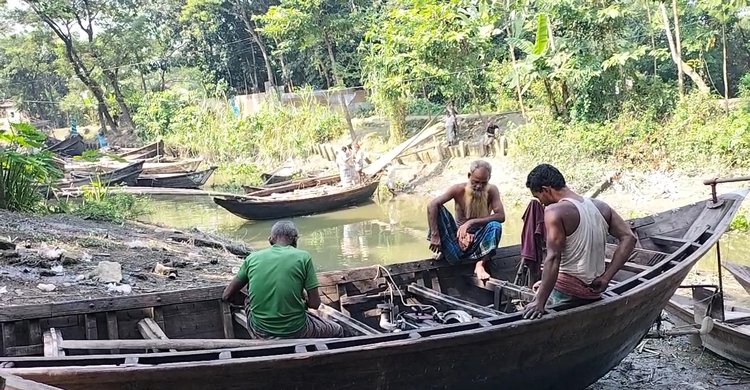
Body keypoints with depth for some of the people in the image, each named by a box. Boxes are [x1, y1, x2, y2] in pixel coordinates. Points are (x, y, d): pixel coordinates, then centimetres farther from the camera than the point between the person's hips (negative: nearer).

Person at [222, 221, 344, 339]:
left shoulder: (252, 257, 1)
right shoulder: (303, 257, -7)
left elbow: (226, 296, 7)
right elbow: (315, 303, -7)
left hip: (260, 333, 3)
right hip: (295, 332, -3)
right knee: (338, 331, 26)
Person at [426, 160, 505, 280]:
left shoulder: (492, 190, -10)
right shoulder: (458, 190, -13)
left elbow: (501, 216, -22)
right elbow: (432, 205, -24)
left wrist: (471, 222, -31)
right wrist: (435, 236, -33)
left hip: (478, 243, 0)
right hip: (457, 240, 0)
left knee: (495, 225, -30)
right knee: (438, 209, -19)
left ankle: (481, 264, -22)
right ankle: (442, 250, -11)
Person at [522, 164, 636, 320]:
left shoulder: (555, 211, -13)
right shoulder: (600, 207, 7)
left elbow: (553, 258, -22)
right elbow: (629, 239, 3)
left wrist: (539, 302, -23)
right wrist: (606, 277, 1)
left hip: (566, 294, -7)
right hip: (594, 293, 8)